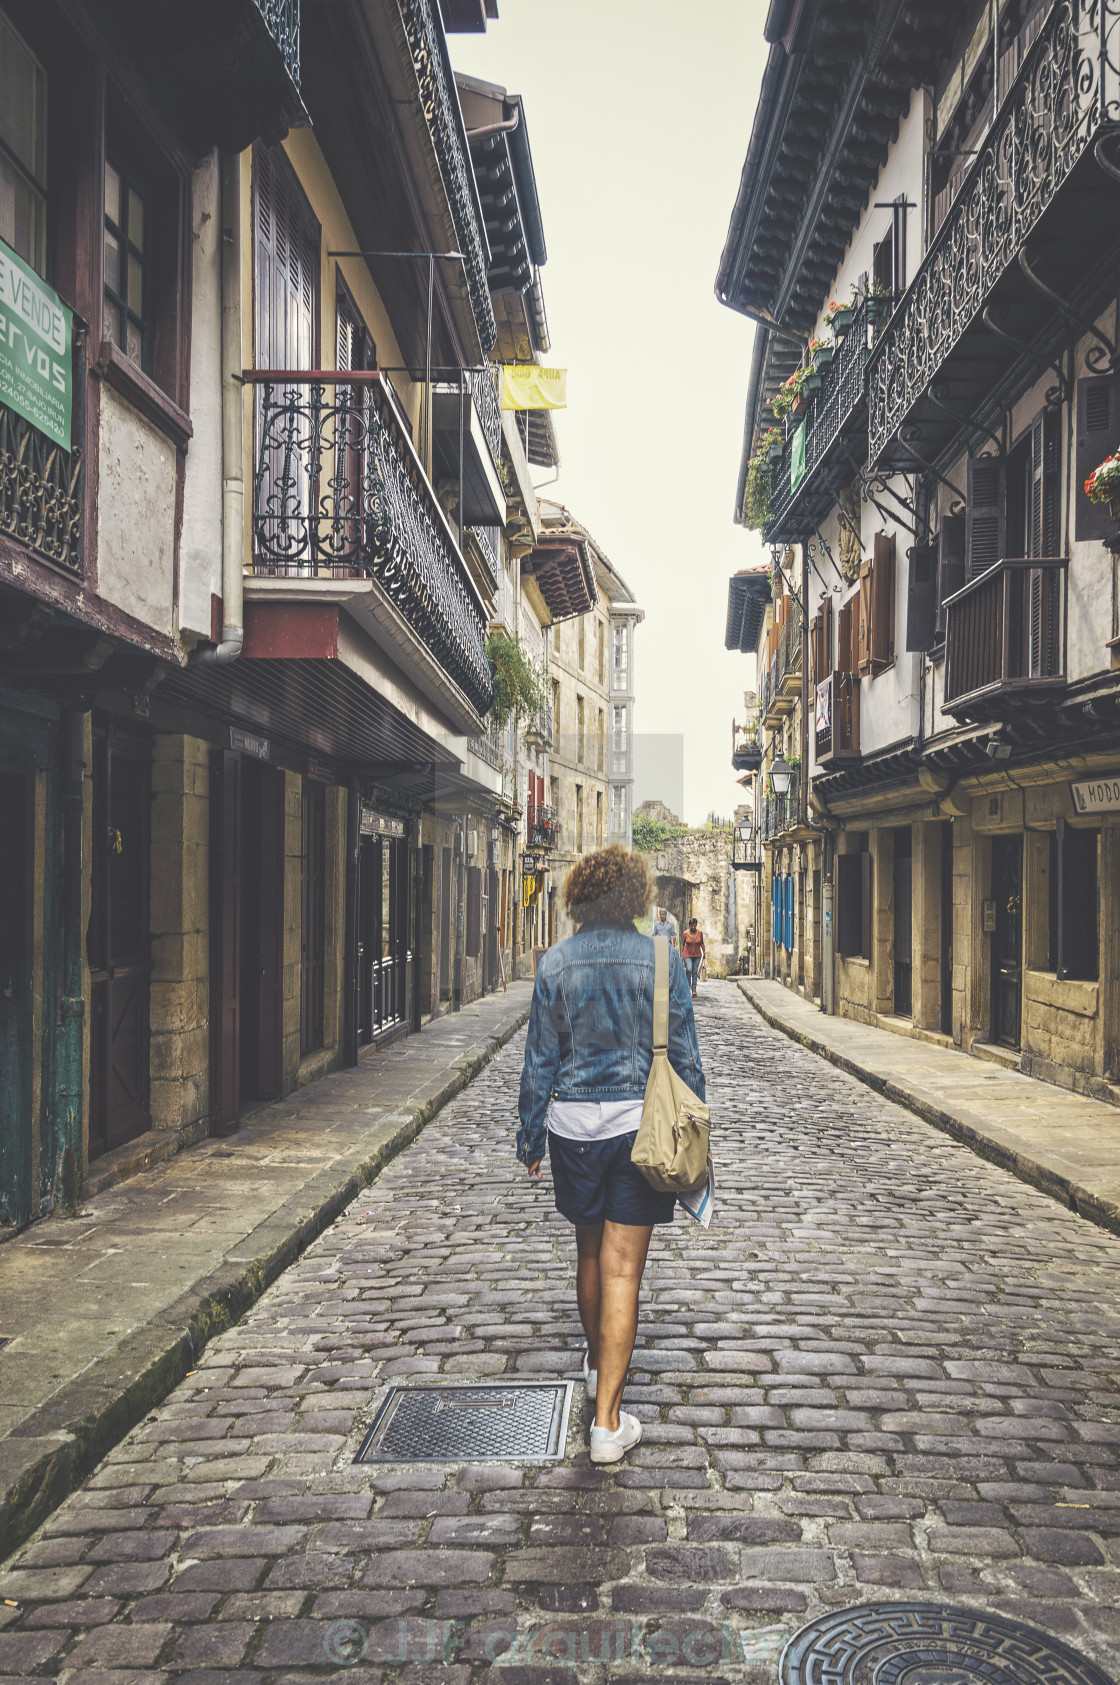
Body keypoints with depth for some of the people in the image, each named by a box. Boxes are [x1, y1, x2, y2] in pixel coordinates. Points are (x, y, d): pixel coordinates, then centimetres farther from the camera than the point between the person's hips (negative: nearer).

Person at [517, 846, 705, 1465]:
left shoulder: (555, 962, -2)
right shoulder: (660, 959, -6)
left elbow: (540, 1059, 1)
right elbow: (683, 1055, -3)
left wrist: (529, 1135, 10)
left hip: (573, 1123, 2)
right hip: (639, 1123, -2)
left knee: (589, 1252, 22)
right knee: (622, 1269, 0)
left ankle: (597, 1362, 43)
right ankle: (607, 1420, 0)